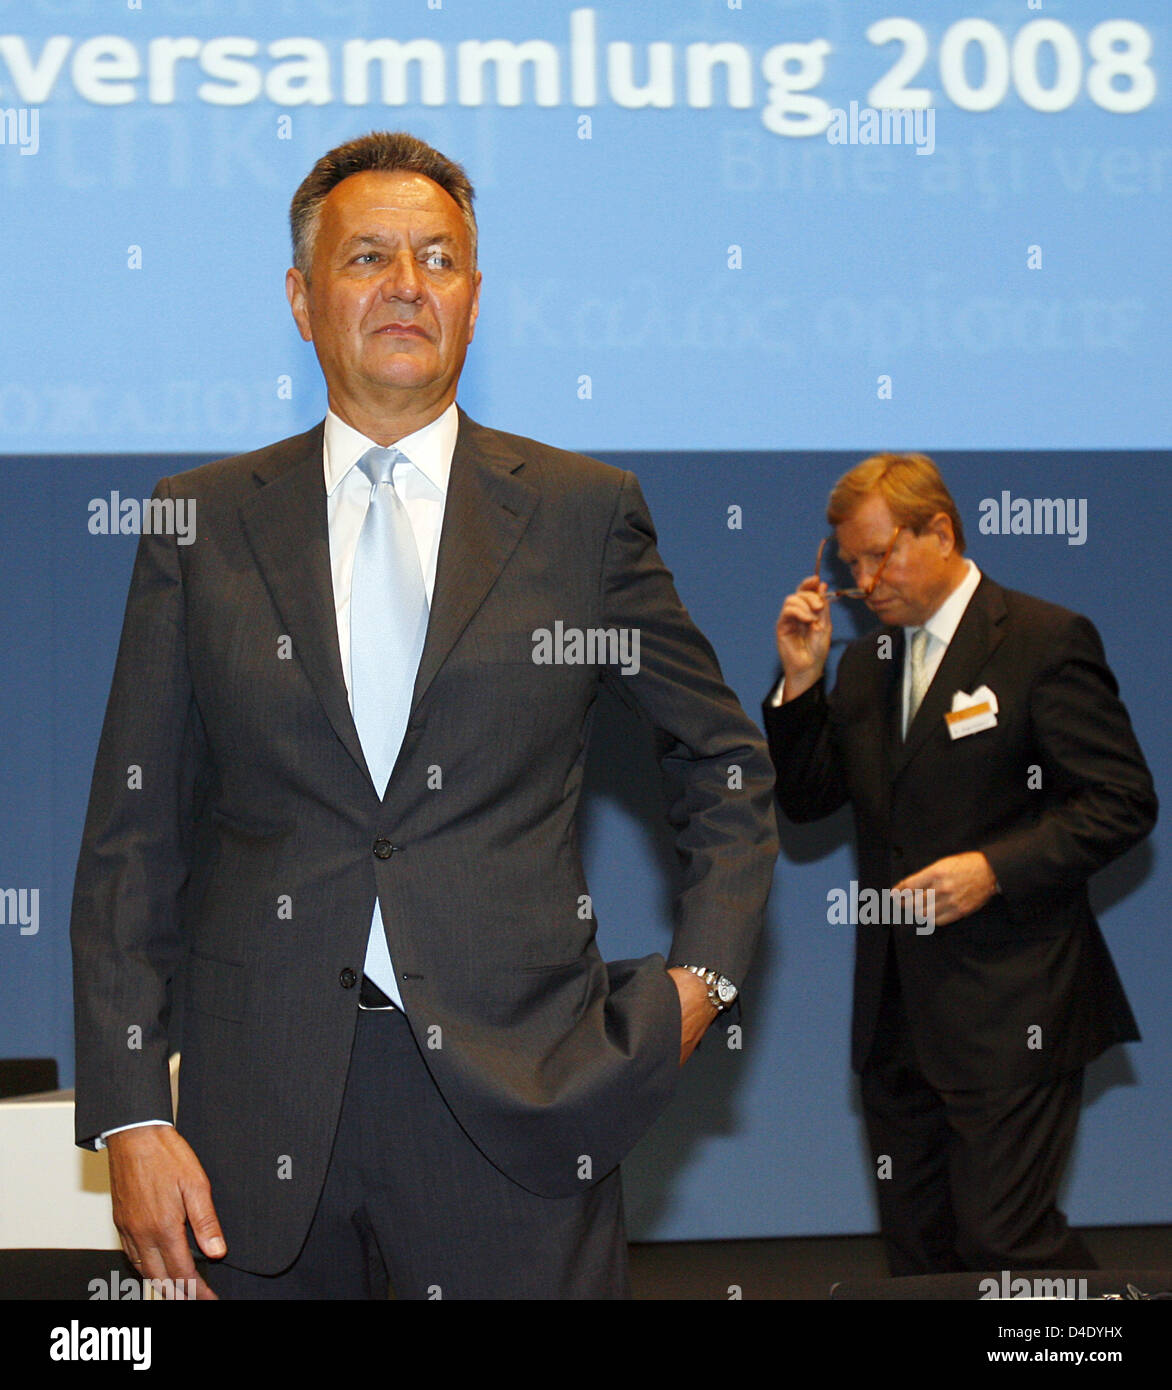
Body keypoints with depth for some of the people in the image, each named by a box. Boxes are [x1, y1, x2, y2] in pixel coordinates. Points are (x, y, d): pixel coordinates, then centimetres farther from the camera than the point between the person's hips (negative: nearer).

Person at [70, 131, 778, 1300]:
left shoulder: (584, 511, 6)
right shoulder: (203, 523, 7)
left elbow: (724, 765, 16)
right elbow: (133, 837, 5)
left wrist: (701, 975, 3)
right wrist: (131, 1117, -2)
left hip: (516, 1097, 0)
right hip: (265, 1107, 1)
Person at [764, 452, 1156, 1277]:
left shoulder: (1045, 641, -7)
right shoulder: (866, 662, 15)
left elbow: (1124, 802, -11)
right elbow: (806, 800, 13)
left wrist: (995, 868, -20)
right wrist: (802, 680, 0)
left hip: (1009, 1015, -7)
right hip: (898, 1015, 7)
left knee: (1004, 1236, -11)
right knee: (917, 1247, 11)